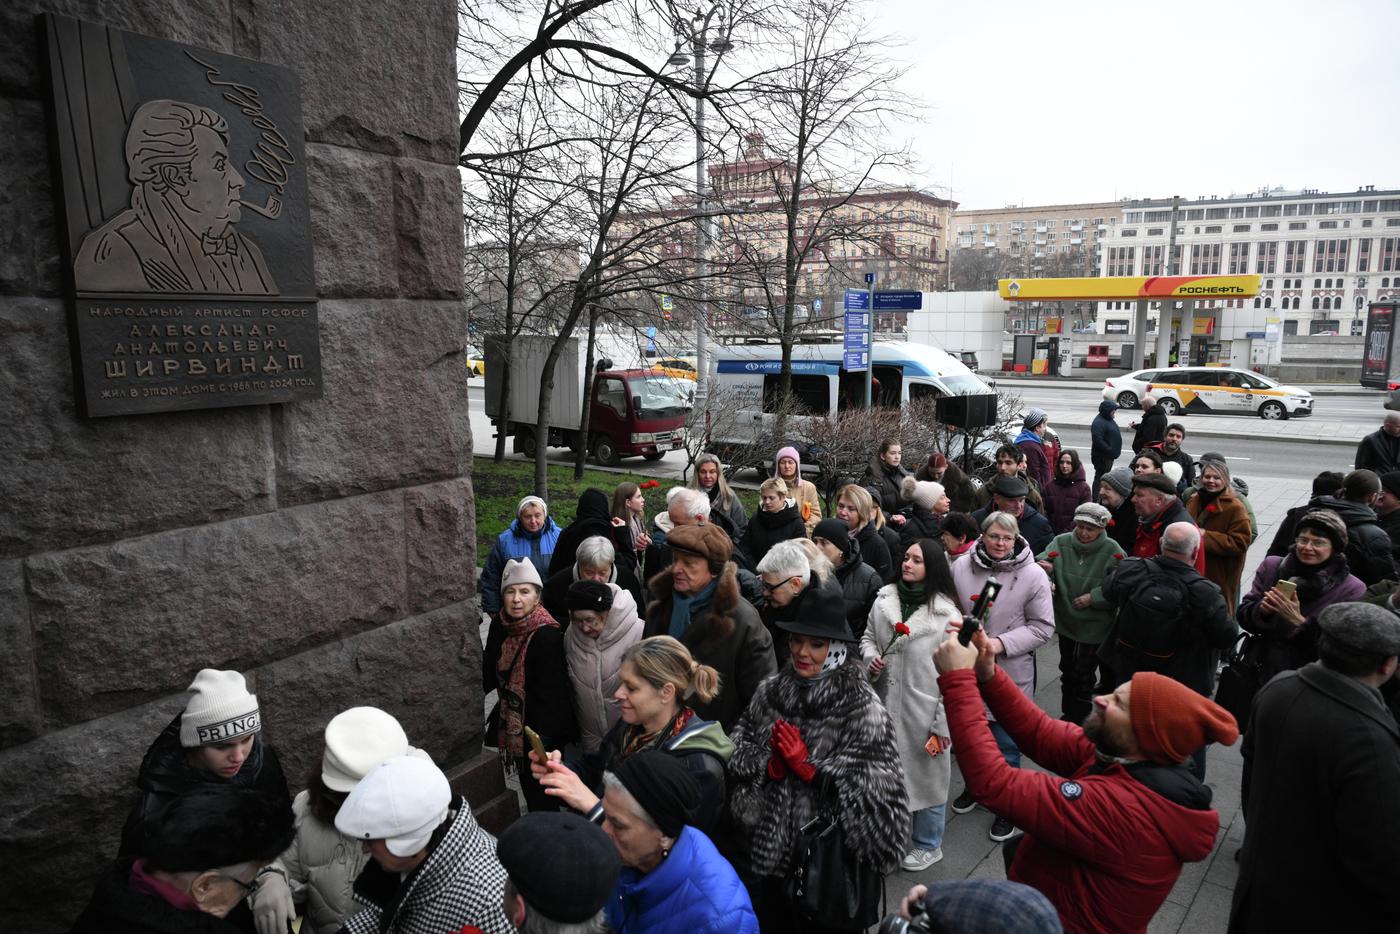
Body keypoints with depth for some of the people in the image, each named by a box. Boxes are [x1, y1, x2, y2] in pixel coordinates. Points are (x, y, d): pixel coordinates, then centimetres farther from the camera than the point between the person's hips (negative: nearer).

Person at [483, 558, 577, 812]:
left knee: (541, 798, 5)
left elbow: (549, 693, -21)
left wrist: (539, 740, -19)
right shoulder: (499, 627, -1)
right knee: (527, 782, 21)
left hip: (544, 733, -7)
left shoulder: (547, 636, -24)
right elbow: (490, 676, 5)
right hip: (511, 723, 7)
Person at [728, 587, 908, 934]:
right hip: (768, 844, 4)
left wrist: (807, 766, -24)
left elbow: (877, 784, -20)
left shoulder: (861, 705, -16)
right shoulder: (770, 690, -3)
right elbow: (738, 750, 1)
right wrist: (769, 765, -18)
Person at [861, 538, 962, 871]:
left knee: (925, 777, 11)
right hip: (885, 706, 5)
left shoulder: (947, 613, -13)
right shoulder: (885, 598, 0)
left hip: (923, 712, -4)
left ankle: (927, 845, 34)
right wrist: (870, 656, -8)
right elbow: (868, 637, 15)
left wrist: (942, 727, -13)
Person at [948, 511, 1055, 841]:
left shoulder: (1033, 575, -13)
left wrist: (1001, 643, -19)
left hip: (1010, 673, -3)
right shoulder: (961, 566, -7)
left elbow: (1043, 627, -9)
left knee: (1006, 743, 8)